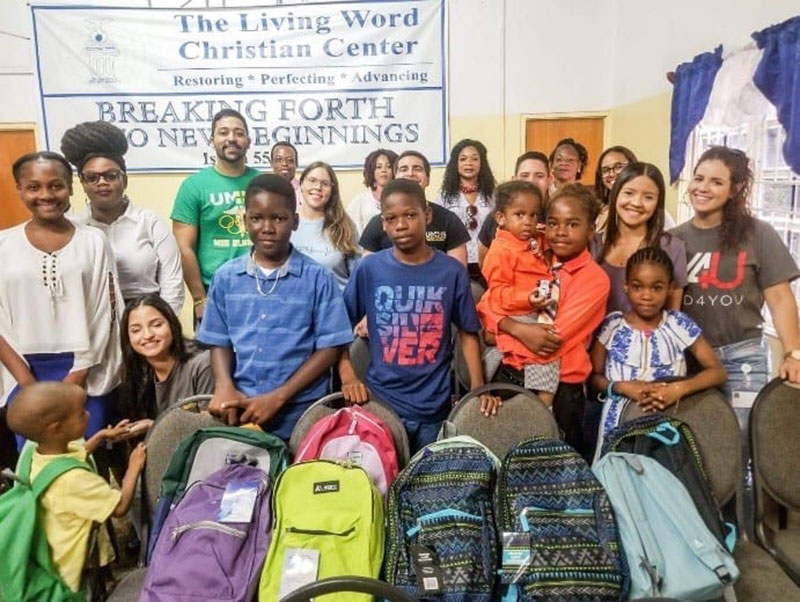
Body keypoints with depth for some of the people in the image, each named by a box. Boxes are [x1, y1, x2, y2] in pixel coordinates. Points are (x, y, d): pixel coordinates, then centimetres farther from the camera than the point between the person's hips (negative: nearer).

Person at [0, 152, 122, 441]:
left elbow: (106, 313, -1)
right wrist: (28, 383, -6)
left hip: (88, 375, -1)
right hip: (26, 376, 1)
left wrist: (77, 377, -7)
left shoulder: (93, 240, 1)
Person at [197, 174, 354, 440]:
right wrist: (224, 387, -11)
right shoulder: (226, 277, 3)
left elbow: (329, 348, -6)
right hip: (239, 412, 2)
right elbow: (219, 341, 8)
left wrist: (278, 397, -13)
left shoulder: (318, 278, -6)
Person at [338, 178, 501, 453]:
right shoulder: (368, 269, -5)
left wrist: (478, 386, -5)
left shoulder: (452, 271, -3)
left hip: (435, 407, 1)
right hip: (381, 402, 0)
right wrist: (347, 375, -10)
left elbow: (468, 332, 4)